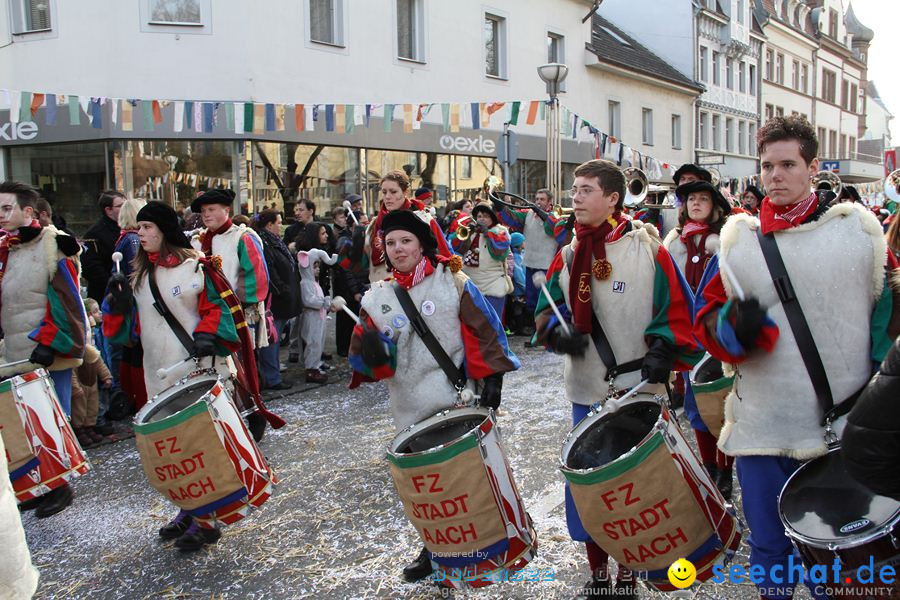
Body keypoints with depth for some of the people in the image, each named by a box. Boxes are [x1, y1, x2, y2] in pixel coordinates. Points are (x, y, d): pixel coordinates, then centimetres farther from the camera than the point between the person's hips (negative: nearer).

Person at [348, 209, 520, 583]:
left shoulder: (451, 281, -2)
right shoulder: (377, 298, 7)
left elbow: (485, 332, -4)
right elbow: (364, 357, 4)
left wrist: (492, 379, -10)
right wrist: (371, 350, -19)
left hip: (457, 403, -3)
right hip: (411, 411, 3)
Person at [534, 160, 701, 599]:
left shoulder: (648, 248, -6)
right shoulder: (568, 256, 6)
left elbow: (677, 308, -5)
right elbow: (547, 307, 8)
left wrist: (663, 351, -18)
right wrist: (558, 330, -13)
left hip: (639, 389, -3)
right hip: (587, 390, 4)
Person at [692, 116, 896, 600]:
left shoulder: (858, 228, 0)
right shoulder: (737, 239, 4)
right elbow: (705, 319, 6)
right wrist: (735, 324, -15)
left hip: (845, 426, -1)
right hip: (761, 427, 2)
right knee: (768, 551, 15)